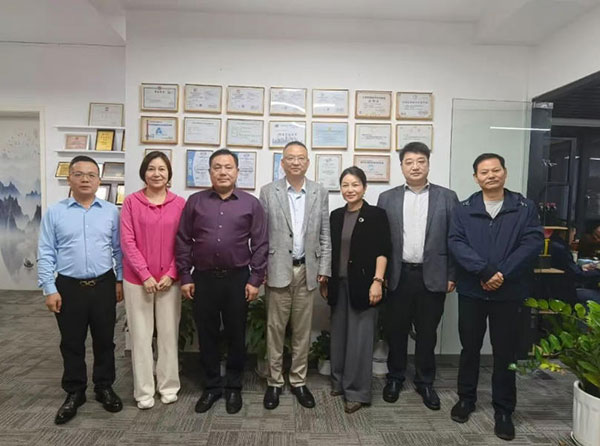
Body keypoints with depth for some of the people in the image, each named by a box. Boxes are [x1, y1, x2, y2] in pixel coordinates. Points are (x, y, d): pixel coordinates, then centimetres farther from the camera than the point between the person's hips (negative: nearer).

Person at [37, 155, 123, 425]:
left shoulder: (111, 212, 1)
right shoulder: (54, 213, -1)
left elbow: (118, 249, 4)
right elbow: (46, 254, -1)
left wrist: (119, 281, 3)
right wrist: (49, 289, -6)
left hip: (104, 286, 1)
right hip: (69, 287, 0)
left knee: (104, 341, 12)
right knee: (72, 344, 11)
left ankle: (104, 388, 30)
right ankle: (74, 393, 28)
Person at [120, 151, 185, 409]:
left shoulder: (179, 203, 0)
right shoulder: (131, 201, -2)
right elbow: (127, 241, -6)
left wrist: (171, 274, -7)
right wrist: (145, 275, -11)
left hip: (168, 279, 1)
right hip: (137, 279, -1)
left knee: (169, 333, 9)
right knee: (140, 335, 7)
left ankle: (169, 386, 26)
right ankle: (144, 390, 22)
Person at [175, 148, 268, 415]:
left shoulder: (251, 204, 1)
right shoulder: (195, 202, 4)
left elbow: (260, 244, -1)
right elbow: (183, 241, 4)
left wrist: (255, 280, -5)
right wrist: (185, 277, 0)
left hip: (237, 279, -1)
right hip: (203, 278, 1)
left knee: (236, 335, 9)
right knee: (206, 335, 10)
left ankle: (234, 387, 27)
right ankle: (212, 386, 28)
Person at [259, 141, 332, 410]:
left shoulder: (320, 193, 6)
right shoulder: (268, 191, 2)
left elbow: (325, 235, 6)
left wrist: (324, 269, 2)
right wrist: (260, 268, -3)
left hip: (307, 270, 2)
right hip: (278, 269, -1)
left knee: (302, 329, 10)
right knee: (275, 328, 6)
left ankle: (298, 381, 24)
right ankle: (274, 382, 20)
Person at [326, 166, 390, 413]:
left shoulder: (376, 214, -4)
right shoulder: (336, 216, 10)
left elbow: (382, 251, -8)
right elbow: (331, 251, 13)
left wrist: (377, 281, -17)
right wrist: (326, 281, 12)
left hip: (363, 284, -5)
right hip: (339, 284, 5)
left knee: (359, 337, 0)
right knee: (339, 334, 13)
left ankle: (357, 391, 12)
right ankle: (339, 382, 29)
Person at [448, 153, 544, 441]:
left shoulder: (525, 207, 2)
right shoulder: (464, 210, 3)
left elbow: (533, 242, -9)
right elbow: (456, 243, -9)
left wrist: (503, 273, -19)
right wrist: (485, 271, -22)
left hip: (509, 293, -1)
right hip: (471, 291, 1)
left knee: (505, 352, 9)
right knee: (470, 348, 13)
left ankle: (503, 410, 24)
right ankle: (466, 398, 31)